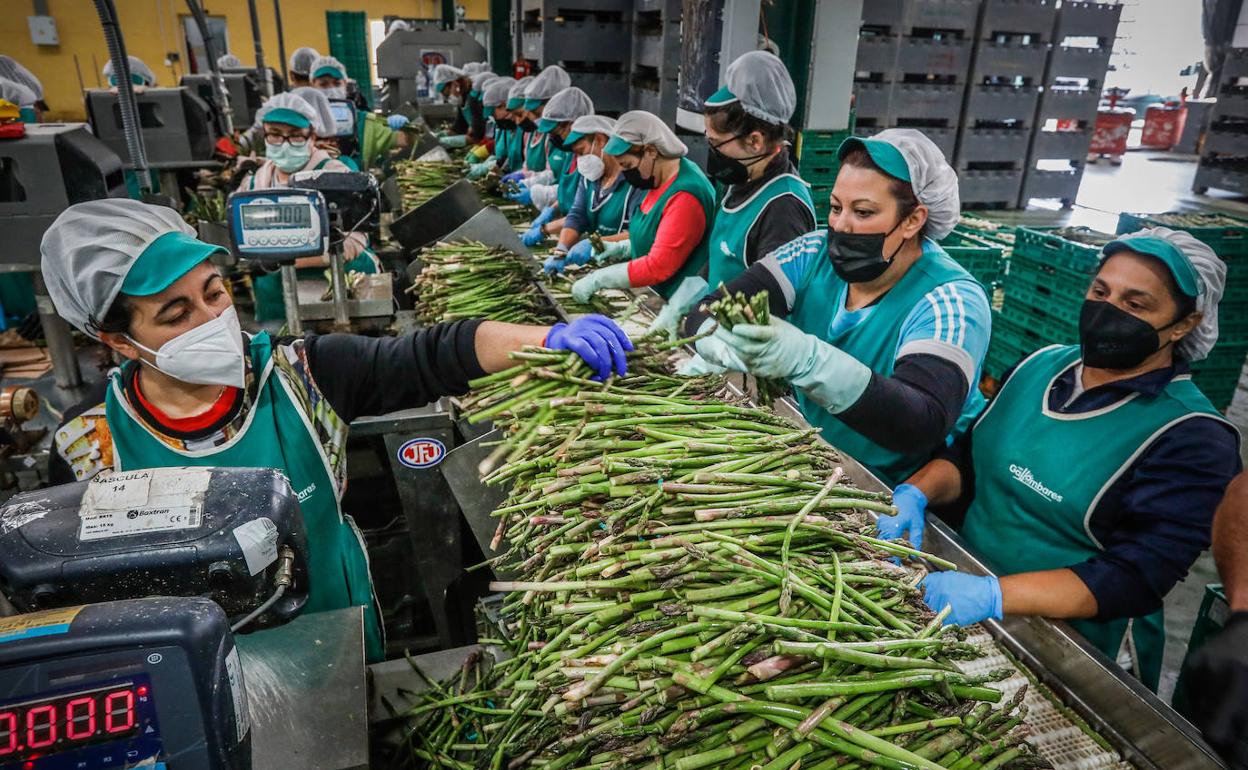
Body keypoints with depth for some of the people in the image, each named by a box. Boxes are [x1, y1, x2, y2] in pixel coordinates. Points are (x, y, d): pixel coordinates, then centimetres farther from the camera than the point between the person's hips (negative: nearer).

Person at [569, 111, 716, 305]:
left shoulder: (685, 197, -21)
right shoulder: (661, 180, 8)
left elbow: (658, 267, -22)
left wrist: (597, 279, -19)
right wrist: (621, 247, 7)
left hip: (673, 305, -8)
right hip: (653, 295, 8)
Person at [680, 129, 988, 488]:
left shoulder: (952, 302, -17)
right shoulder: (816, 255, -4)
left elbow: (925, 425, -32)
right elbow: (708, 312, -11)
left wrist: (808, 359, -45)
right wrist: (719, 342, -35)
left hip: (901, 495, -3)